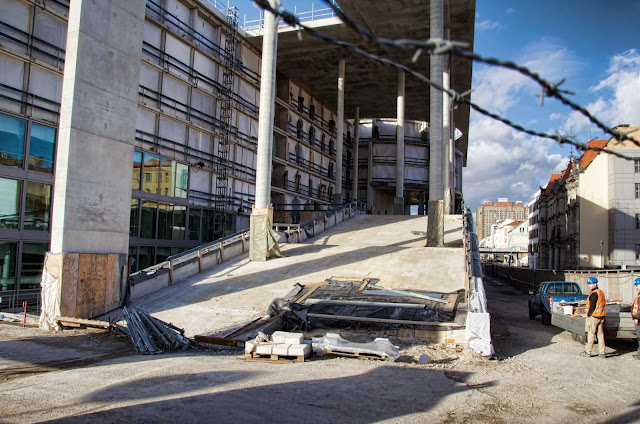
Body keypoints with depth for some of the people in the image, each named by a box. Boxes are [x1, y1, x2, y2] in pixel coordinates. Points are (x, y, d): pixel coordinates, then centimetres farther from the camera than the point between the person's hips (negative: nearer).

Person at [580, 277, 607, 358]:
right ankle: (602, 352, 11)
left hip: (594, 316, -8)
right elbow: (601, 305, 17)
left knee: (591, 334, -2)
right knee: (601, 333, 10)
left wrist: (588, 315, -11)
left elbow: (592, 306, -18)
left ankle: (588, 352, 3)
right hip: (602, 316, 9)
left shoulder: (594, 294, -15)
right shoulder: (601, 292, 14)